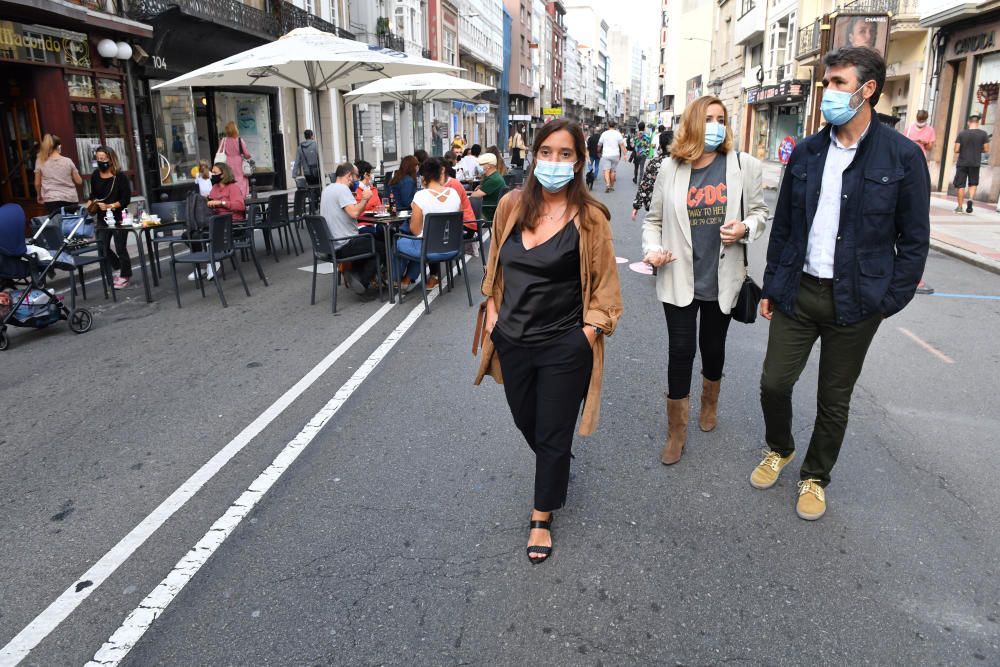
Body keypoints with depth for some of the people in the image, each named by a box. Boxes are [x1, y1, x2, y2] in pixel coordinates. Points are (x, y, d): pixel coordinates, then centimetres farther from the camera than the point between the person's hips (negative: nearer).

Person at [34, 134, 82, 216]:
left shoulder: (41, 162, 1)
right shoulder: (68, 161, 0)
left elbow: (37, 183, 8)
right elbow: (79, 181, 4)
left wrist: (40, 196, 25)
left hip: (52, 200, 0)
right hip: (70, 199, 1)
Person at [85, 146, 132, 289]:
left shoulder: (120, 176, -9)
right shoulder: (95, 175, 5)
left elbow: (126, 199, -10)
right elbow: (93, 194, 19)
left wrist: (110, 206, -19)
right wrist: (89, 203, 1)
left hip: (118, 217, -5)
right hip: (102, 218, 5)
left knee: (120, 248, 2)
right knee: (103, 248, 4)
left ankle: (125, 276, 19)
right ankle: (118, 268, 28)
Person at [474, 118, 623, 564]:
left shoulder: (589, 217, -12)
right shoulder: (511, 206, -3)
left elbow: (604, 283, -5)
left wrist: (590, 329, -12)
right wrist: (492, 308, 5)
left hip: (564, 347, -4)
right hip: (512, 340, 4)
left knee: (553, 436, 9)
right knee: (526, 422, 23)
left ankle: (542, 518, 30)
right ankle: (558, 473, 55)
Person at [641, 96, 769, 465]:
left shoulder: (744, 166, -3)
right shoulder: (670, 168, -2)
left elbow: (759, 212, 7)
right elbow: (654, 219, 7)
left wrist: (745, 228, -14)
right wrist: (652, 248, -11)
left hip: (721, 278, 1)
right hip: (679, 278, -1)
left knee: (712, 346, 17)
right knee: (680, 351, 1)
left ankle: (709, 403, 47)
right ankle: (676, 432, 17)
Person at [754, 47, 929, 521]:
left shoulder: (903, 156, -7)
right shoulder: (805, 153, 3)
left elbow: (914, 240, -4)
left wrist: (890, 301, -8)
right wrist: (771, 287, 7)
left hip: (855, 301, -2)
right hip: (798, 292, 3)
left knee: (835, 400, 10)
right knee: (774, 382, 6)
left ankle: (814, 477, 32)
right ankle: (778, 450, 35)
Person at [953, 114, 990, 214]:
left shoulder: (962, 134, -4)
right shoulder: (983, 134, -2)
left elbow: (956, 150, -5)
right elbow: (986, 149, -1)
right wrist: (978, 150, 18)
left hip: (962, 163, -1)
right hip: (975, 163, 1)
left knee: (961, 185, 4)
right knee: (973, 183, 17)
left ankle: (959, 206, 5)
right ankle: (970, 199, -7)